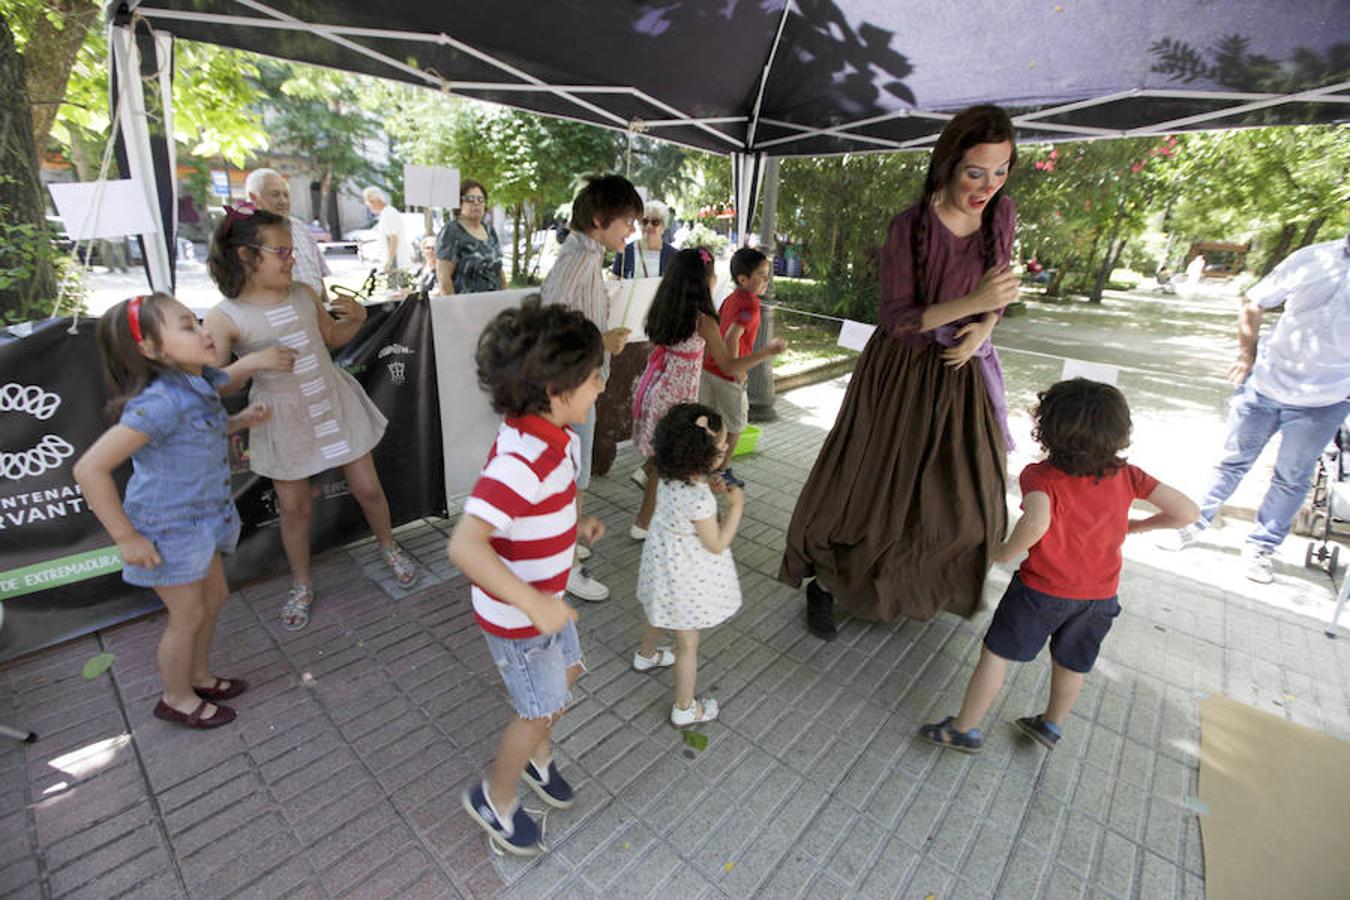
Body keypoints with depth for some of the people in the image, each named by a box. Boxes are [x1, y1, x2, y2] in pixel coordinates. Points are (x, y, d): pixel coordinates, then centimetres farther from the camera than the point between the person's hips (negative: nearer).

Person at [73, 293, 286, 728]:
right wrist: (125, 537, -21)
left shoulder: (200, 384, -3)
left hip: (201, 520, 8)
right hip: (168, 532, -8)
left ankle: (199, 677, 44)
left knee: (214, 597, 21)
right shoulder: (160, 402, -29)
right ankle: (177, 699, 35)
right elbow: (90, 468, -29)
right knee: (188, 616, 9)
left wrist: (240, 420, 0)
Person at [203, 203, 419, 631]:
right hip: (284, 419, -3)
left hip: (336, 404, 3)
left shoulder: (304, 294, -1)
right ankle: (301, 586, 33)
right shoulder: (225, 316, -12)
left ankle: (389, 547, 37)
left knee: (368, 488, 9)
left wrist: (356, 319, -3)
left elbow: (332, 337, 16)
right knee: (294, 507, 10)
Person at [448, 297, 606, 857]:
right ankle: (495, 799, 42)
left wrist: (576, 525, 0)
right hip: (516, 615, -8)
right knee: (541, 708, 12)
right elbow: (464, 545, -41)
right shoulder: (520, 461, -36)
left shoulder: (555, 437, -6)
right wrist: (534, 604, -42)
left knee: (567, 672, 26)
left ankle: (537, 754, 55)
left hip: (545, 596, 9)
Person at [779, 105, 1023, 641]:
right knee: (870, 484, 3)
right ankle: (824, 583, 23)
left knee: (964, 494, 14)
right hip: (903, 373, -6)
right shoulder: (910, 228, -18)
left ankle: (922, 585, 42)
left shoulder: (1002, 214, -1)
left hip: (962, 372, 6)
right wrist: (971, 304, -30)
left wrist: (983, 329, -10)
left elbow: (999, 287, 11)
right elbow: (895, 320, -19)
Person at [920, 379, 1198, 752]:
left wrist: (1006, 552, -22)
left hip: (1043, 589, -5)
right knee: (1072, 663, 26)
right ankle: (1053, 724, 48)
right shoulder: (1126, 475, -4)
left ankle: (965, 728, 19)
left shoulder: (1041, 475, -20)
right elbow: (1187, 511, -2)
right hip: (1100, 594, 6)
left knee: (996, 653, 9)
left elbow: (1036, 521, -39)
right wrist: (1138, 525, 15)